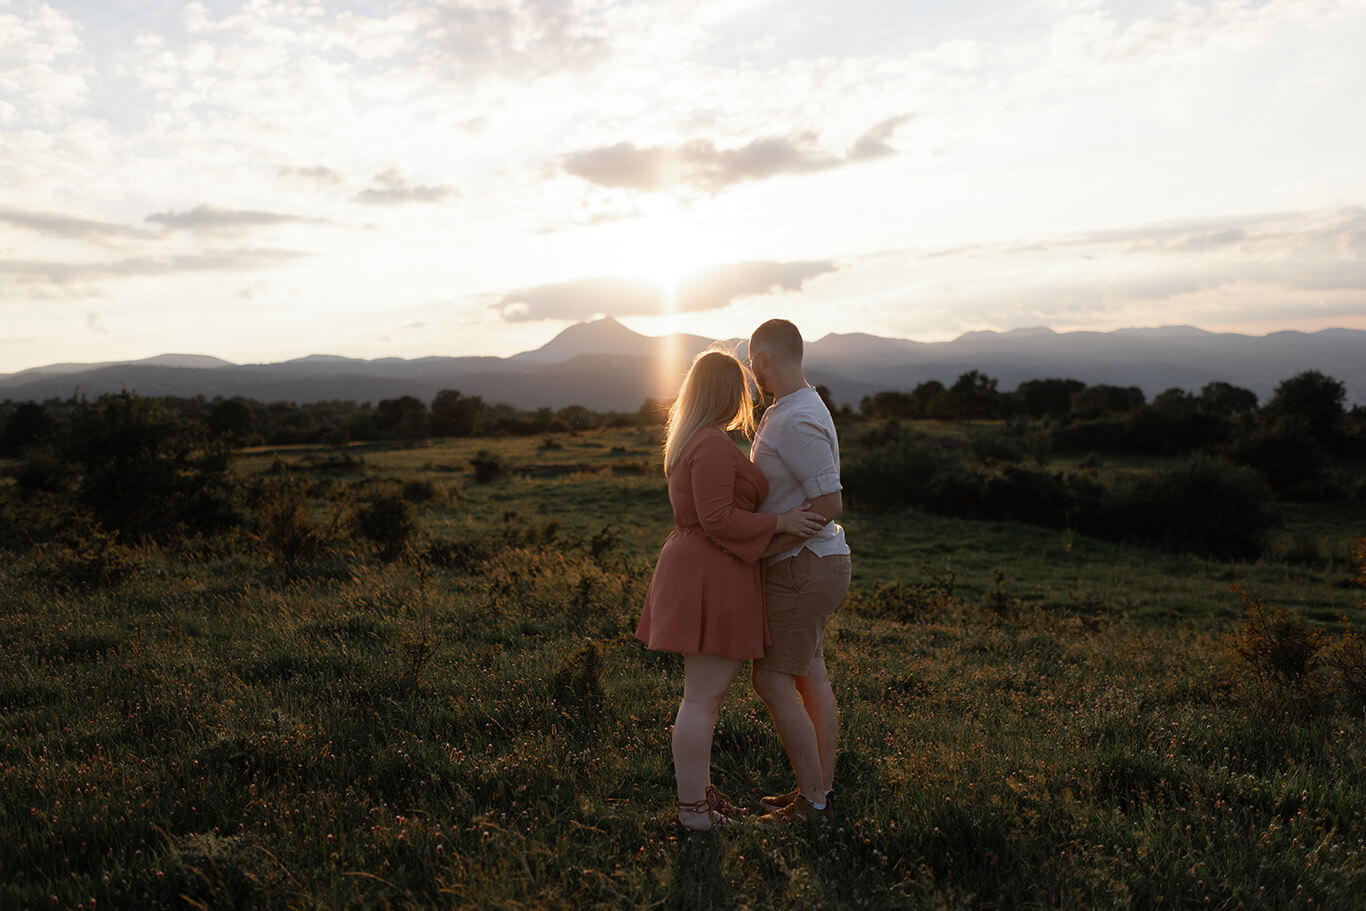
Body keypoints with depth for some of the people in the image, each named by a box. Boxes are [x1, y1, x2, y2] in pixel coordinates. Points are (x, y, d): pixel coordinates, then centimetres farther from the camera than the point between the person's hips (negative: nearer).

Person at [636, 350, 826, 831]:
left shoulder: (692, 440, 14)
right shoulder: (715, 444, -18)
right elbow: (718, 519, -23)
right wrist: (780, 522, -16)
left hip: (699, 571, 11)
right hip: (711, 580, -11)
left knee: (707, 692, 18)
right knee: (702, 697, -2)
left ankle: (699, 788, 29)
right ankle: (692, 809, 9)